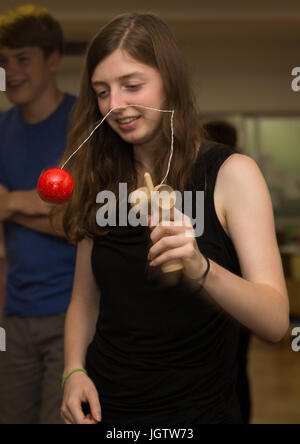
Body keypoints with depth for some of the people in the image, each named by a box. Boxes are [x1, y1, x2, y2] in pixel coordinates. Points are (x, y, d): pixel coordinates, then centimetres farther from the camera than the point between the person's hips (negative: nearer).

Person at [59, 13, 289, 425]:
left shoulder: (231, 173, -13)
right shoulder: (102, 180, 0)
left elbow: (276, 322, -21)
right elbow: (85, 300, 7)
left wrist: (199, 268, -37)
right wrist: (74, 371, -10)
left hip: (197, 408, -3)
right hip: (104, 407, 4)